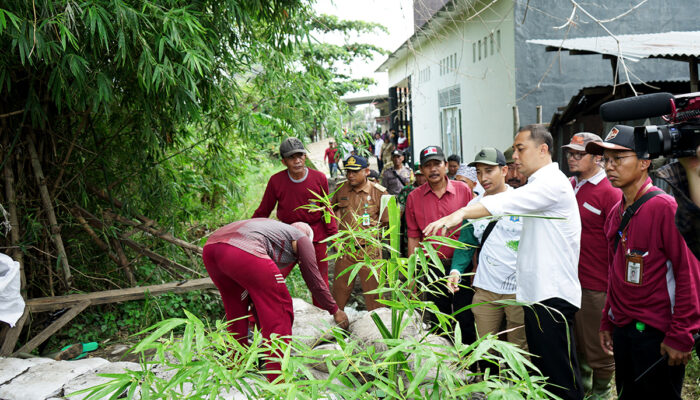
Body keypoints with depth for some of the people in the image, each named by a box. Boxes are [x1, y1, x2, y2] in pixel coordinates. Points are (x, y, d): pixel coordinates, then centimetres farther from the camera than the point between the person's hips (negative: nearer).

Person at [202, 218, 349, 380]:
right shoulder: (302, 238, 23)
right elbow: (314, 281, 25)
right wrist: (335, 310, 39)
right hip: (243, 251, -8)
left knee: (236, 307, 27)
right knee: (278, 310, 5)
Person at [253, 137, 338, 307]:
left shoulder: (319, 179, -8)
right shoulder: (276, 181, -10)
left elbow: (326, 210, 3)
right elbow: (263, 211, 0)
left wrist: (334, 235, 2)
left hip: (316, 237, 1)